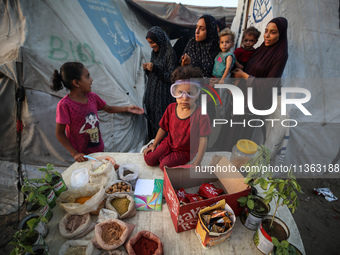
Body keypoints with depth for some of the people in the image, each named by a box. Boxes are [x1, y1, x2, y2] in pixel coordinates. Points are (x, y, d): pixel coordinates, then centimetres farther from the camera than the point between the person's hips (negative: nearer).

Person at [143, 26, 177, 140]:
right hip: (151, 95, 7)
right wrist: (147, 70, -4)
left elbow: (171, 77, -14)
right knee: (151, 122, 11)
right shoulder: (154, 53, 12)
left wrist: (155, 69, -20)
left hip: (163, 97, -7)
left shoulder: (170, 54, -10)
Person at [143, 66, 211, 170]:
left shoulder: (201, 115, -25)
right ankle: (168, 155, 20)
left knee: (164, 165, -18)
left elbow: (203, 140, -21)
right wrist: (154, 145, 7)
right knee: (149, 159, -4)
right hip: (168, 143, 4)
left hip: (185, 151, -4)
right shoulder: (171, 108, -11)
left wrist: (197, 162, -20)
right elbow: (163, 128, 2)